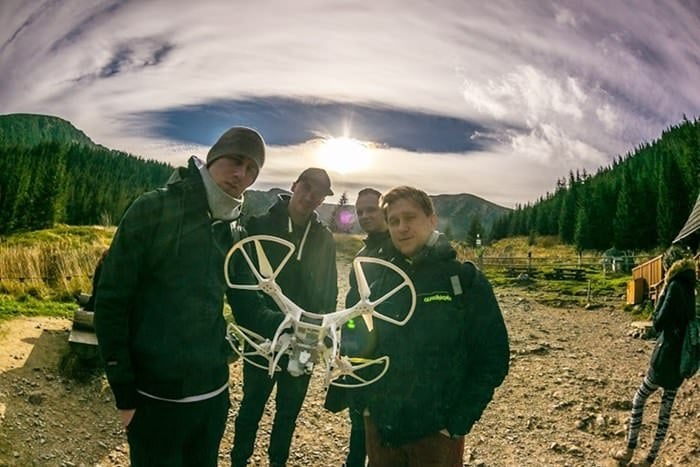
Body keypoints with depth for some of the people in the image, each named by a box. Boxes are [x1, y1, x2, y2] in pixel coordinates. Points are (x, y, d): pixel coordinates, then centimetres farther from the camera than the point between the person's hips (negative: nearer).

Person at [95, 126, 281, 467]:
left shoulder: (235, 235, 4)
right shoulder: (153, 209, -12)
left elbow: (249, 310, 3)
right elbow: (110, 301, -12)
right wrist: (124, 393, -12)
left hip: (212, 392, 5)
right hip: (155, 397, -5)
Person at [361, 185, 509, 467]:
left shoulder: (465, 280, -8)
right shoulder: (381, 281, 3)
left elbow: (493, 359, -9)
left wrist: (459, 423, -12)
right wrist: (365, 402, 2)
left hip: (436, 433, -3)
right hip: (379, 426, 4)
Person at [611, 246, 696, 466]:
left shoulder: (675, 286, -16)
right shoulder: (688, 287, 8)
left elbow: (659, 323, -17)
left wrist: (661, 295, -7)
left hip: (667, 355, -8)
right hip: (682, 357, 8)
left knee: (638, 400, 7)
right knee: (666, 407, 11)